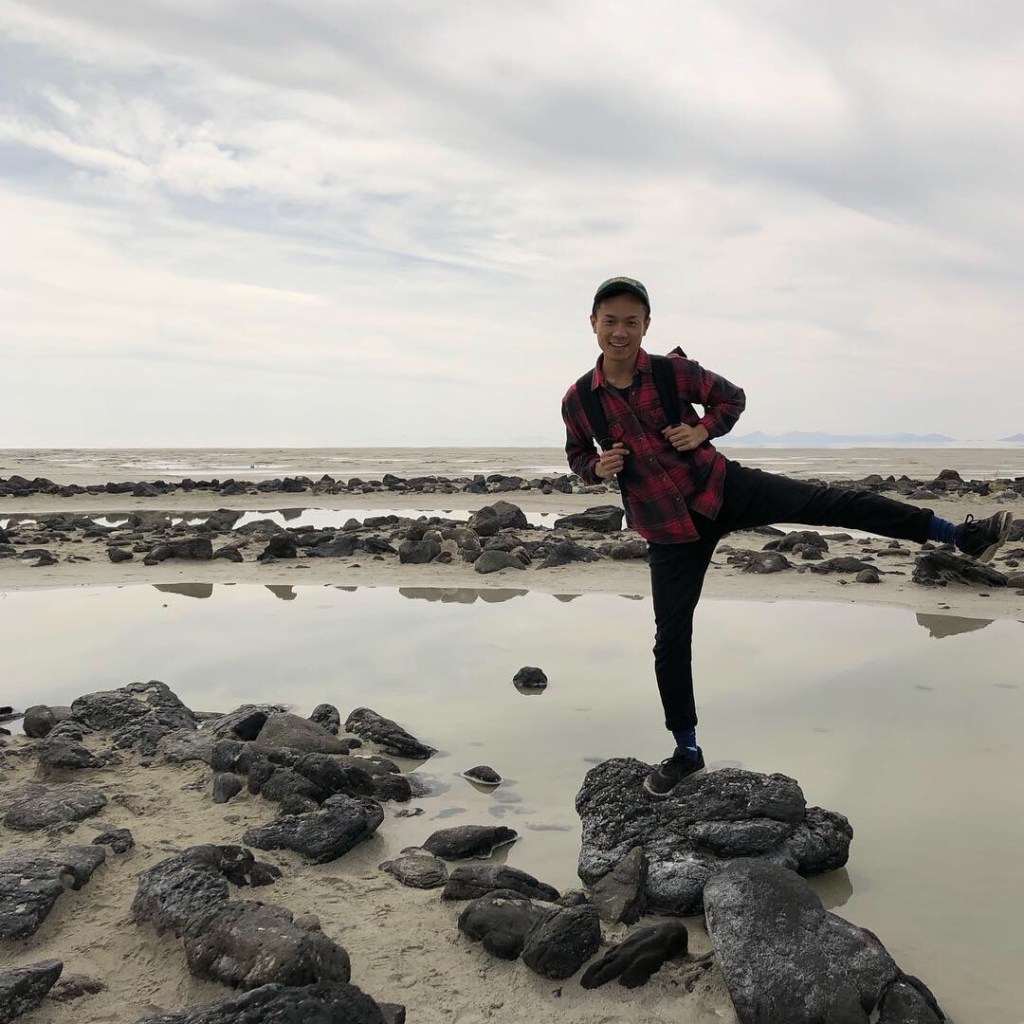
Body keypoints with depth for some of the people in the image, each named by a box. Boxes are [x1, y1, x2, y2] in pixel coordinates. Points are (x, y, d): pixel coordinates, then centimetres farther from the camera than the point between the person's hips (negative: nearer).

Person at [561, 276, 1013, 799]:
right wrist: (598, 468, -14)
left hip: (720, 487, 0)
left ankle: (960, 535, -7)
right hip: (669, 529, 1)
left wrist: (703, 430, -14)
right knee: (671, 637, 3)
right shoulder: (578, 400, -8)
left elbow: (731, 397, 6)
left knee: (832, 502, -15)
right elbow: (577, 457, 10)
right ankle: (687, 750, 20)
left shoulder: (672, 371, -10)